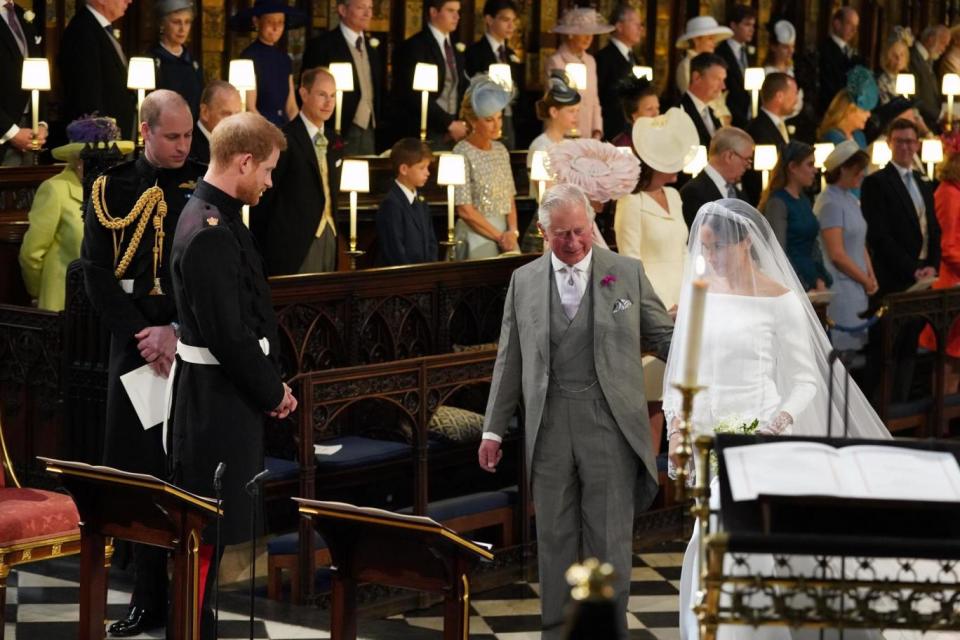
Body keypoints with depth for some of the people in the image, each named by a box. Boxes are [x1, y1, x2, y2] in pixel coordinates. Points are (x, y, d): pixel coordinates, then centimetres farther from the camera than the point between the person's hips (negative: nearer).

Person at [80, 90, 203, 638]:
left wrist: (176, 332, -12)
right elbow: (97, 271, 2)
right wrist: (140, 335, -8)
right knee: (139, 470, 3)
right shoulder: (112, 189, 5)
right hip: (135, 343, 2)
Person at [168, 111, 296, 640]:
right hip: (217, 403, -10)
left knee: (206, 528, 17)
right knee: (207, 528, -3)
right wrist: (273, 392, -10)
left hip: (221, 398, 10)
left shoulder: (215, 218, 10)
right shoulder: (209, 234, -22)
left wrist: (271, 384, 7)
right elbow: (229, 336, -23)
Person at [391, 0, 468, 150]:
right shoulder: (414, 47, -5)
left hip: (455, 135, 6)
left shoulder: (455, 51, 17)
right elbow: (415, 96, -13)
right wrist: (449, 124, -14)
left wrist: (463, 125, 0)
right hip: (427, 136, -6)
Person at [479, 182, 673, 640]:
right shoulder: (524, 281, 8)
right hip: (549, 425, 2)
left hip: (609, 423, -2)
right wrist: (493, 429, 10)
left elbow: (665, 336, 6)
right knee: (555, 535, 7)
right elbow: (509, 361, 12)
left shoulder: (627, 273, 3)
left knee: (609, 535, 0)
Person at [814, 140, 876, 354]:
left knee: (853, 346, 7)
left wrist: (871, 277, 5)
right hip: (839, 290, -9)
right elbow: (836, 254, -16)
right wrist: (865, 280, -7)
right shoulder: (830, 203, -13)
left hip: (857, 290, 9)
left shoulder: (851, 200, 14)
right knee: (838, 349, -8)